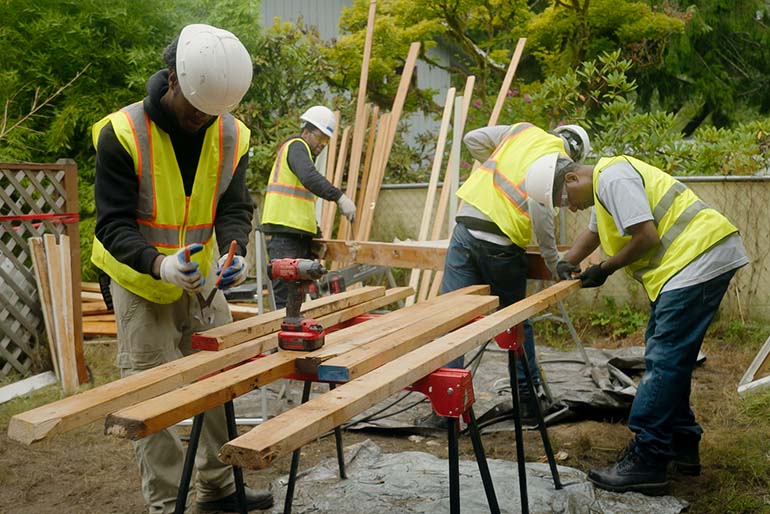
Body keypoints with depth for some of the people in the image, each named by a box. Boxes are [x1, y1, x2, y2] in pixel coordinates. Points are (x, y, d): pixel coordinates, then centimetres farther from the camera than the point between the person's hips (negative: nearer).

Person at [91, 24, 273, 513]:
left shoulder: (232, 135, -7)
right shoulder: (123, 133, -20)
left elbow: (234, 207, -4)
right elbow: (113, 224, -20)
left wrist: (234, 251, -26)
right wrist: (158, 263, -38)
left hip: (202, 276, 5)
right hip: (141, 280, -4)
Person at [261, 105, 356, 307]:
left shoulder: (300, 151, 27)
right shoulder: (296, 146, -3)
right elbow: (310, 178, -25)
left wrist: (315, 233, 21)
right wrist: (340, 197, -31)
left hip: (298, 234, 10)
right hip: (285, 232, -10)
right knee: (285, 295, -11)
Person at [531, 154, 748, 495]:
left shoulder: (613, 177, -12)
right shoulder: (603, 185, 23)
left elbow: (646, 237, -18)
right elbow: (593, 232, 37)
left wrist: (604, 269, -5)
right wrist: (567, 263, 19)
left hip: (699, 259, -11)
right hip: (696, 261, 11)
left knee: (664, 361, -11)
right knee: (668, 357, 16)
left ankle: (646, 462, -8)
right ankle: (682, 447, 25)